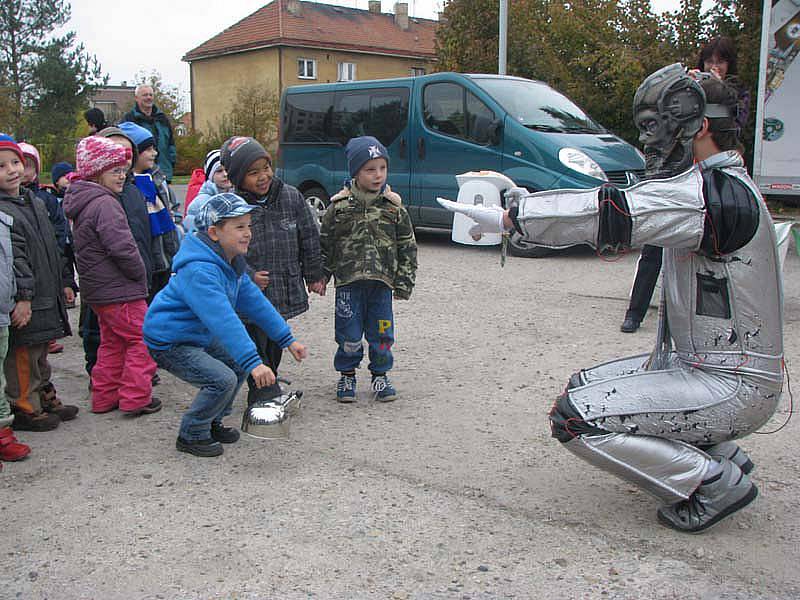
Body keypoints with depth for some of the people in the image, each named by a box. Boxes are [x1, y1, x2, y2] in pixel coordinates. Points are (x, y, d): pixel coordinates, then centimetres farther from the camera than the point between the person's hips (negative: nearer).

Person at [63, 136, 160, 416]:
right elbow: (122, 248, -26)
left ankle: (105, 397, 25)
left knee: (112, 343, 19)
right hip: (120, 290, -10)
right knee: (142, 339, 0)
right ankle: (135, 398, 3)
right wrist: (140, 275, -9)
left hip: (98, 291, 10)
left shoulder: (84, 203, 13)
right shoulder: (104, 204, -19)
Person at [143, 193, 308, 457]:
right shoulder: (198, 270, -32)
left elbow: (253, 301, 5)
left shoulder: (232, 262, 1)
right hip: (169, 343, -10)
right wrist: (253, 362, -46)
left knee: (239, 363, 12)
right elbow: (223, 320, -41)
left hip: (199, 336, 10)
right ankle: (191, 436, 1)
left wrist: (287, 339, 2)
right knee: (222, 380, -21)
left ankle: (212, 423, 28)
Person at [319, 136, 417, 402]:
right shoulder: (340, 205, -3)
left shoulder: (394, 206, 1)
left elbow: (407, 245, 5)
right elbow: (325, 243, 5)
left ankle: (380, 375, 27)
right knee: (349, 332, 4)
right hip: (348, 282, -1)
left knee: (381, 332, 8)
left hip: (381, 282, 1)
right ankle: (347, 375, 23)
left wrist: (404, 281, 2)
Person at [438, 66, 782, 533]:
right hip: (698, 363, 10)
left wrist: (507, 218, -23)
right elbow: (636, 213, 10)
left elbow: (614, 214, -29)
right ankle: (720, 452, 17)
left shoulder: (716, 192, -22)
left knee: (576, 419, -16)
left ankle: (715, 483, -3)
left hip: (734, 388, -10)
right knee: (586, 387, 17)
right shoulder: (725, 185, 11)